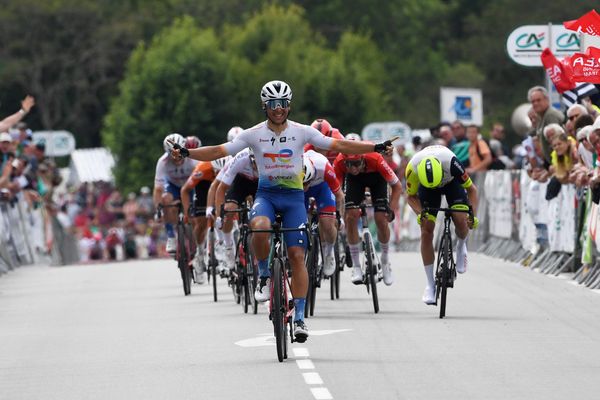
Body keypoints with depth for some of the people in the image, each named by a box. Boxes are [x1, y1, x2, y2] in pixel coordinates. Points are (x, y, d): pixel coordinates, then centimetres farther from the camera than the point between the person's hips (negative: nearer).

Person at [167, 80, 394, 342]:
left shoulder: (302, 132, -3)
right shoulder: (254, 134, -3)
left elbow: (339, 146, -2)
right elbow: (218, 152, -5)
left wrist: (376, 148, -10)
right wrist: (186, 153, -19)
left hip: (293, 195, 1)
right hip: (266, 194, -1)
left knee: (297, 256, -7)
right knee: (260, 227, -35)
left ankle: (299, 317, -1)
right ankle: (264, 275, -8)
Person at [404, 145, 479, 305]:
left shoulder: (451, 163, -41)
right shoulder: (413, 168, -37)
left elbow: (471, 189, -24)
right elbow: (411, 196, -17)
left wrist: (473, 215, -35)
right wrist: (419, 213, -35)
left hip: (452, 182, -1)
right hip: (425, 187, 1)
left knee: (461, 221, -24)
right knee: (426, 231, -11)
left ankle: (461, 247, 13)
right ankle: (430, 284, -2)